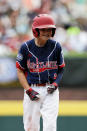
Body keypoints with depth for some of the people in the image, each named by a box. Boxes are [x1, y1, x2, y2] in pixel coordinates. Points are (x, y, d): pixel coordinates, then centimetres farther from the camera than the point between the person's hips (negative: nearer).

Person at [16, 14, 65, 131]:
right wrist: (29, 90, -9)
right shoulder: (26, 47, -5)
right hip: (32, 89, 0)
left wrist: (56, 83, -7)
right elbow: (20, 71, 1)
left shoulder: (56, 46, -1)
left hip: (51, 91, 0)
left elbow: (61, 69, 11)